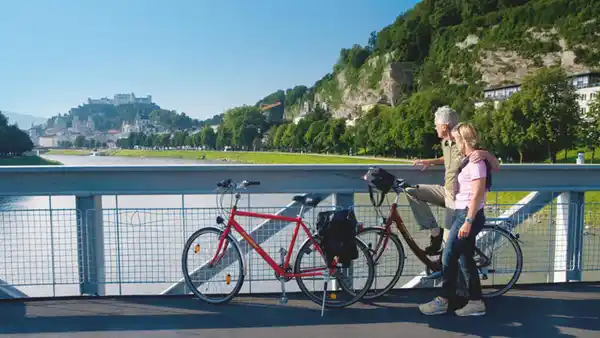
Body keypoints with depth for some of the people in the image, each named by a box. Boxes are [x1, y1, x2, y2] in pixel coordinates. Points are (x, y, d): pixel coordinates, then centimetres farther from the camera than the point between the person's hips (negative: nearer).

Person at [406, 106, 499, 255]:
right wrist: (429, 162, 12)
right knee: (411, 191, -4)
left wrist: (485, 153, -42)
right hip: (446, 191, 8)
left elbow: (497, 167, -23)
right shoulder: (445, 143, 2)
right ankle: (435, 230, -1)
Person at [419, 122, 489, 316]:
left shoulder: (476, 161, -16)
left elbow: (477, 195, -21)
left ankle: (443, 301, 8)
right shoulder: (468, 160, 12)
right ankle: (476, 302, 21)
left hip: (468, 215, -10)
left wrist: (468, 222, -23)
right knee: (466, 259, 13)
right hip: (464, 214, 10)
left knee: (449, 258, -3)